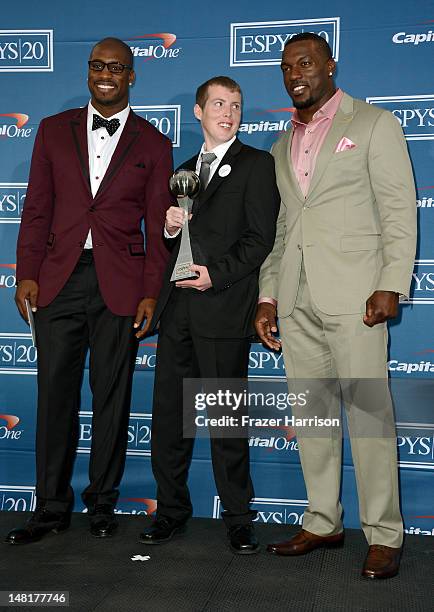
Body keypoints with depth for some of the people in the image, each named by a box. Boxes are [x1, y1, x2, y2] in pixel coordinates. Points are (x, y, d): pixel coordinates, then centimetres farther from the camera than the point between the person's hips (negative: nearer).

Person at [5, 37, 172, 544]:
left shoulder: (153, 144, 7)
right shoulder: (55, 130, 11)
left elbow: (158, 224, 4)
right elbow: (37, 209, 8)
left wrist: (151, 293, -4)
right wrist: (27, 275, -1)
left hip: (119, 284, -1)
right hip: (59, 279, 1)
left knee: (112, 396, 6)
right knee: (55, 393, 4)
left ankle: (102, 503, 21)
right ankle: (51, 506, 17)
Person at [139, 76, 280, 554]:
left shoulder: (256, 164, 3)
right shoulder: (184, 170, 22)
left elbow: (260, 238, -6)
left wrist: (216, 274, -15)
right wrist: (170, 225, 1)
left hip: (223, 306, -6)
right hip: (176, 305, 6)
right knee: (168, 412, 8)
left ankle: (238, 519, 12)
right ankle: (172, 509, 21)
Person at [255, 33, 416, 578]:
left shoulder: (374, 124, 5)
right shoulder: (283, 145, 21)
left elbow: (399, 210, -2)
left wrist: (391, 286, -13)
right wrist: (267, 297, 12)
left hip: (353, 292, -5)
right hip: (296, 299, 6)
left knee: (369, 412, -5)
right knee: (310, 413, 8)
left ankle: (383, 535, 6)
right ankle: (323, 523, 19)